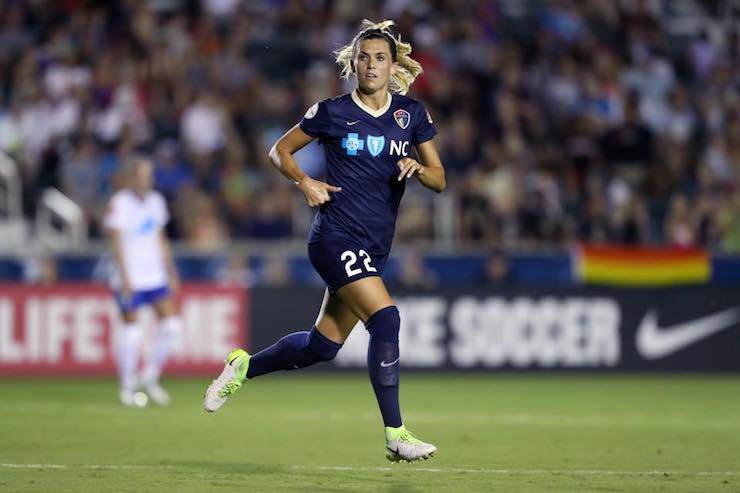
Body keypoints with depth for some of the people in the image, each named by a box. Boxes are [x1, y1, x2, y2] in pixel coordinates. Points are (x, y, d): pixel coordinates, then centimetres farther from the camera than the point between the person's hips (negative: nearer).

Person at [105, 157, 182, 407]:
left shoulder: (155, 201, 13)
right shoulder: (119, 204, -9)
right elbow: (116, 243, -13)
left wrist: (171, 273, 17)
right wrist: (124, 278, -18)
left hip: (155, 276, 7)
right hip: (130, 279, -7)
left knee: (171, 325, -1)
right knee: (131, 331, -5)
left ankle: (150, 377, 14)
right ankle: (128, 387, 7)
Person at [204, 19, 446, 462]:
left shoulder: (411, 114, 6)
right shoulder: (333, 112, -4)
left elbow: (440, 180, 7)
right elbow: (280, 151, 8)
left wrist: (418, 169, -15)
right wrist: (305, 181, -9)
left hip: (376, 246, 6)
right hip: (336, 237, -6)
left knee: (323, 346, 11)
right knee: (385, 319, -23)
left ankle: (245, 366, 36)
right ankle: (395, 434, -18)